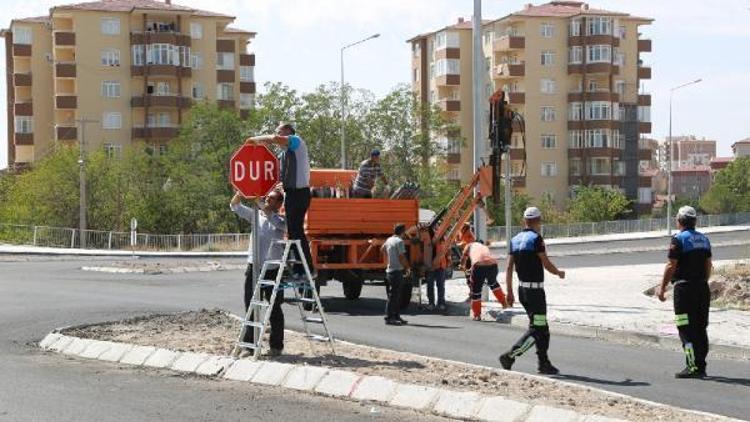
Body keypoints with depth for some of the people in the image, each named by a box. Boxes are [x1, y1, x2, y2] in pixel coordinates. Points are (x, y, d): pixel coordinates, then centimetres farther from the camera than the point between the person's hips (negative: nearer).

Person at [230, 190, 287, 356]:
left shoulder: (281, 220, 1)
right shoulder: (255, 215, 11)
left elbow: (278, 222, -23)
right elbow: (235, 206, 4)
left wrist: (259, 203, -28)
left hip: (273, 269, -3)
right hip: (254, 267, 3)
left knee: (275, 309, 4)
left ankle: (276, 346, 11)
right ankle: (249, 344, 13)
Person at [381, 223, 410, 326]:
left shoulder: (389, 240, 12)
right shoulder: (399, 241, -14)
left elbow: (382, 249, 30)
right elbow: (402, 257, -19)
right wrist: (407, 267, -4)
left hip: (389, 270, 9)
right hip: (397, 271, -9)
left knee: (397, 295, 15)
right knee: (393, 295, -8)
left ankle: (396, 316, 20)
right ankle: (389, 318, -8)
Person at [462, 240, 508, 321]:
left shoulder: (470, 245, 29)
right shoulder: (485, 247, 38)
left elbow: (463, 258, 39)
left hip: (479, 265, -4)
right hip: (492, 264, 4)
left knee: (476, 290, 11)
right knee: (493, 283, 34)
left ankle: (477, 315, 15)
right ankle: (504, 303, 43)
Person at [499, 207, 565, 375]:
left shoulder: (515, 240, 9)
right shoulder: (536, 238, -13)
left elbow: (509, 268, 9)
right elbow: (546, 264, -12)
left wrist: (509, 292, 12)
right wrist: (559, 273, 8)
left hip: (522, 288, 8)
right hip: (535, 290, -8)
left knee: (542, 328, 14)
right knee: (536, 329, -6)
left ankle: (544, 364, 15)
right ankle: (510, 355, -15)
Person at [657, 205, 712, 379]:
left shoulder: (679, 239, -11)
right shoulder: (704, 239, 12)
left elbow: (671, 266, -13)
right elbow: (708, 265, 15)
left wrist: (662, 288, -8)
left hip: (684, 288, -7)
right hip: (702, 288, 7)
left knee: (686, 329, -5)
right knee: (700, 328, 11)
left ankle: (693, 367, -9)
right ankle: (701, 366, 15)